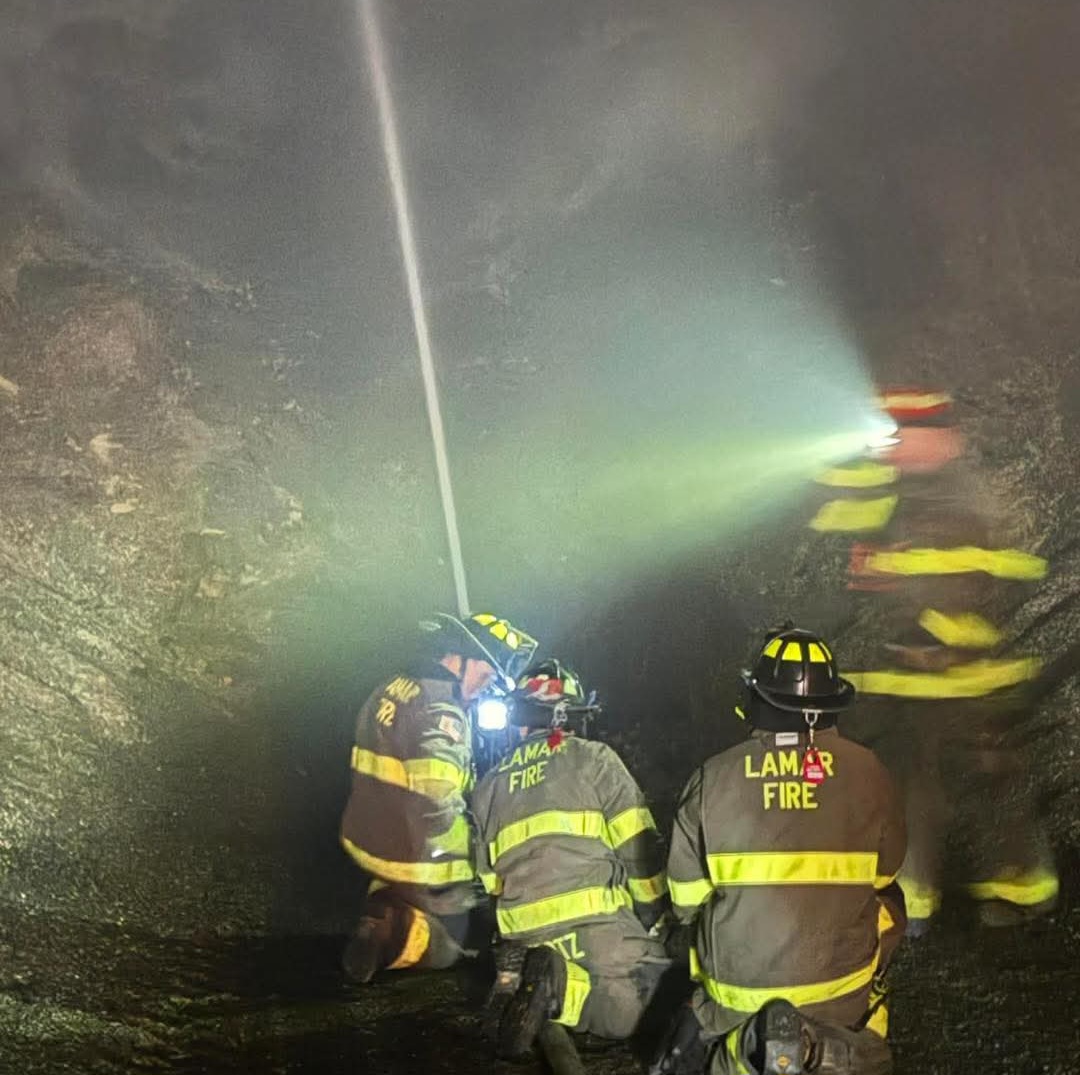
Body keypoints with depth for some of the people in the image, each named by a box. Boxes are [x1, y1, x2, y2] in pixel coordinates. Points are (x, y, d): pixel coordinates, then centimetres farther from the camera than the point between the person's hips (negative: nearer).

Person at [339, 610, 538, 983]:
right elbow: (435, 802, -33)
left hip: (366, 840, 8)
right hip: (420, 859, -8)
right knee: (445, 950, 12)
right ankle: (394, 931, -11)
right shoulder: (442, 715, -23)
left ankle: (381, 906, 13)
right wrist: (467, 848, -17)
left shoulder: (390, 689, 4)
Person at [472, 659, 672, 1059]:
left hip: (523, 933, 5)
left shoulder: (489, 785, 20)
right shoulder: (592, 759, 6)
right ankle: (558, 987, -19)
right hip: (594, 922, -5)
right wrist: (654, 913, 13)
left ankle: (519, 981, -6)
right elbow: (637, 845, 1)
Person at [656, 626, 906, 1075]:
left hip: (737, 980, 3)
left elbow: (685, 898, -2)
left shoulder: (713, 778, -9)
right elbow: (884, 874, 7)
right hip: (840, 978, -3)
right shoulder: (867, 773, -7)